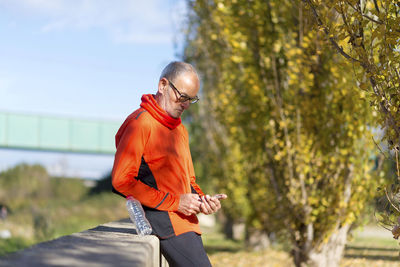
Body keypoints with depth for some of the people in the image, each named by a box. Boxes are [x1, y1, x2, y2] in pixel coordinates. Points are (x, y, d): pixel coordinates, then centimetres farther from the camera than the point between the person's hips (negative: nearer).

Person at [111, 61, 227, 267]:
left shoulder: (179, 129, 21)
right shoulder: (140, 123, -9)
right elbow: (121, 180, -16)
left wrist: (201, 199, 5)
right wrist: (174, 202, -15)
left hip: (185, 222, 9)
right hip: (166, 222, -9)